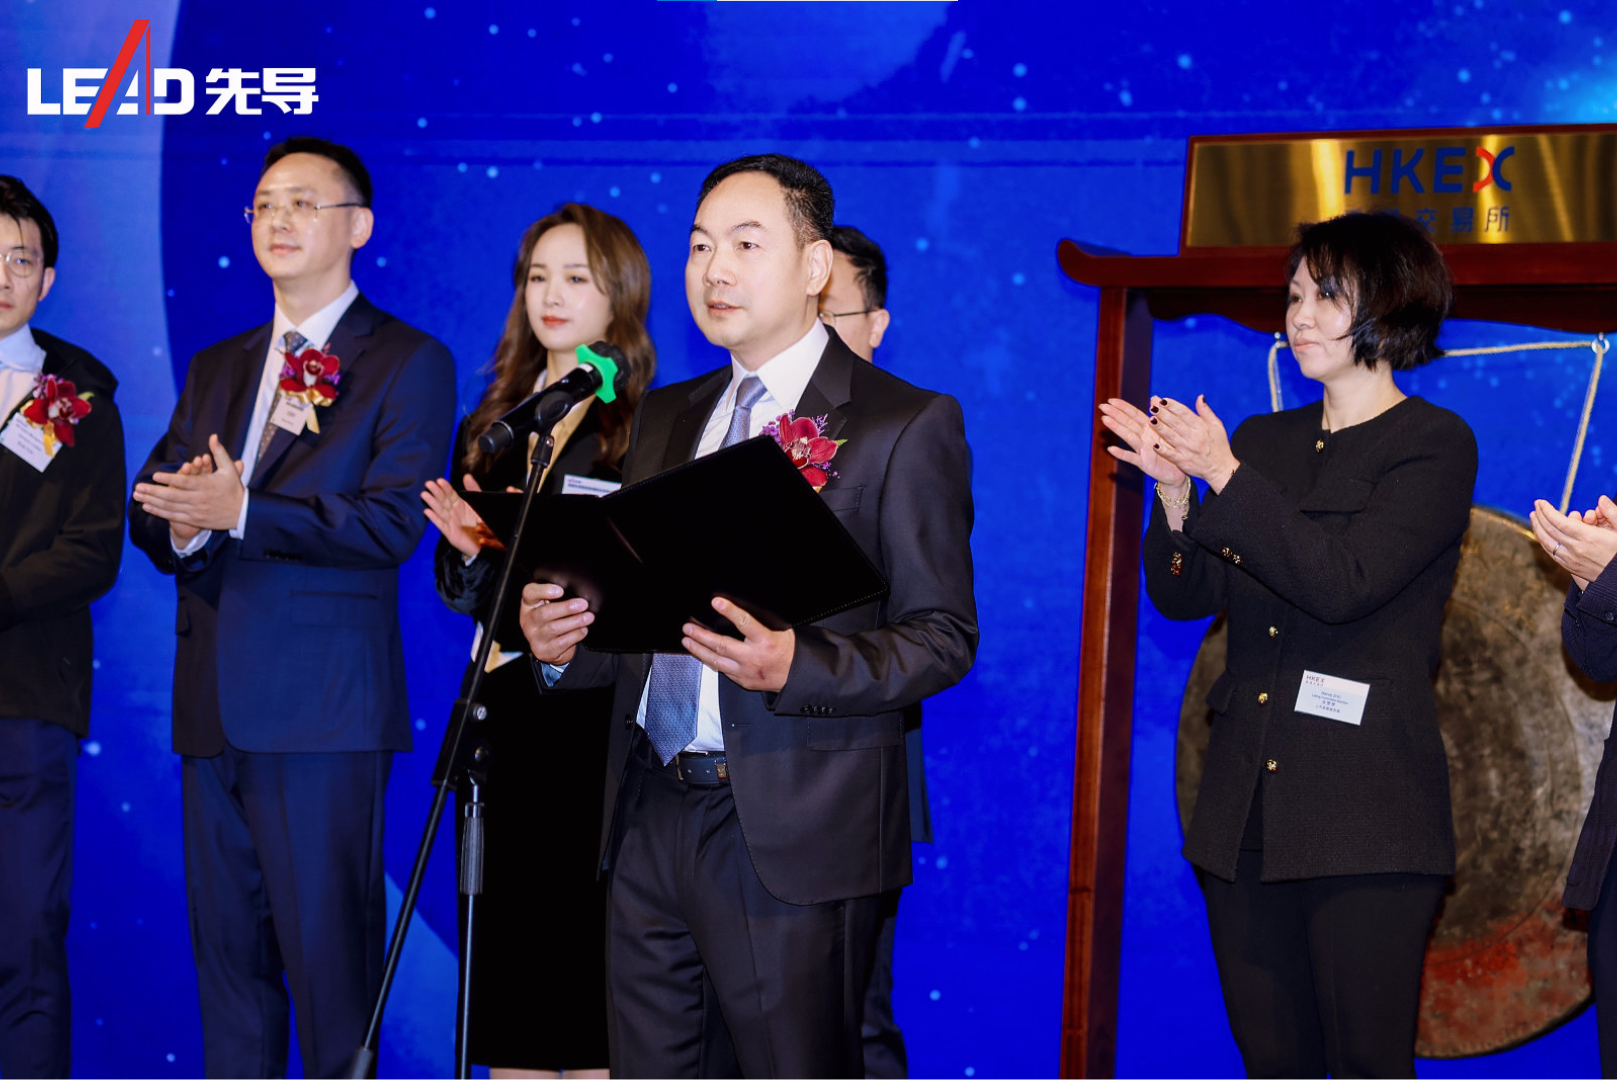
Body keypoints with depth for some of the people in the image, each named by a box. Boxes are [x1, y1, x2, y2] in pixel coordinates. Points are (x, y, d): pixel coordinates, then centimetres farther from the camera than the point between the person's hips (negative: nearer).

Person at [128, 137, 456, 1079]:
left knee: (327, 950, -5)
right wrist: (182, 527, -9)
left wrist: (241, 511, -20)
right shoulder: (216, 370, 20)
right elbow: (150, 506, 15)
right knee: (226, 947, 10)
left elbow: (393, 521, -12)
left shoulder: (409, 363, 0)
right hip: (214, 703, 6)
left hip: (323, 707, -6)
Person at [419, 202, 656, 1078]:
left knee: (586, 936, -4)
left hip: (594, 713, -5)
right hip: (501, 710, 5)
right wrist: (468, 546, -2)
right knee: (504, 940, 7)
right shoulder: (489, 424, 15)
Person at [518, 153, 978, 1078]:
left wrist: (793, 664, -22)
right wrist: (561, 638, -2)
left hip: (792, 834, -6)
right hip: (650, 819, 6)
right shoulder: (666, 418, 17)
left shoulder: (906, 423, -2)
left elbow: (943, 636, -7)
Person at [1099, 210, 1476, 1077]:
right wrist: (1175, 492, -7)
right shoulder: (1262, 440, 14)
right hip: (1244, 810, 6)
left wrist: (1224, 477, -17)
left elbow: (1343, 583, -17)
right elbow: (1184, 596, 10)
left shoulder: (1435, 444, -3)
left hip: (1365, 818, -6)